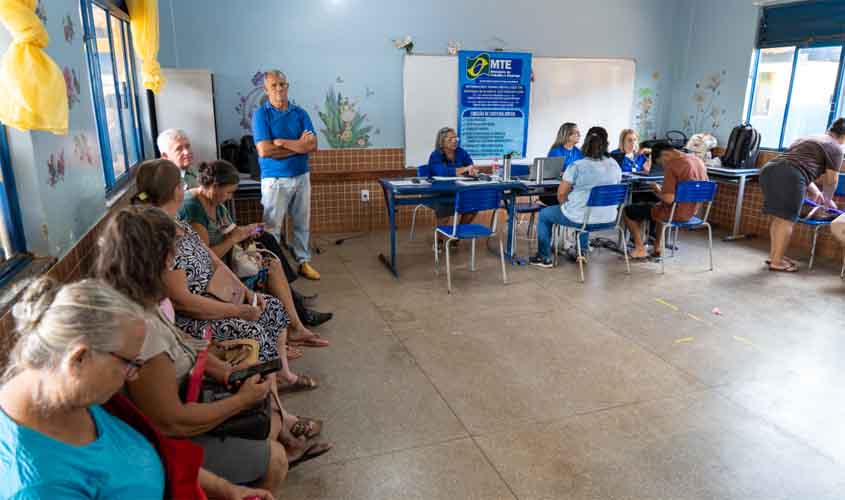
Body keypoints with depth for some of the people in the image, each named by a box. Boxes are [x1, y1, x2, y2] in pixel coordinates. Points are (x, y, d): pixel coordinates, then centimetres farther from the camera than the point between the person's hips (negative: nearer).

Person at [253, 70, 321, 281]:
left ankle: (304, 261, 26)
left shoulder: (300, 113, 5)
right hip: (274, 179, -4)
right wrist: (299, 146, -12)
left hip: (302, 177, 4)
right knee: (272, 227, 2)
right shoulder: (261, 114, -5)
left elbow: (312, 145, -6)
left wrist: (282, 142, -16)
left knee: (302, 224, 12)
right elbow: (264, 151, -17)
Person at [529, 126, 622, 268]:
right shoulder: (615, 166, 1)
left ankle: (544, 257, 23)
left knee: (544, 214, 20)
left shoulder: (577, 166, -15)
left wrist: (565, 206, 11)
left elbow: (561, 193, -11)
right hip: (608, 217, 5)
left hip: (580, 217, -5)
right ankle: (582, 251, 42)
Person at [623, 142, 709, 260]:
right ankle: (658, 247, 36)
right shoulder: (698, 160, 3)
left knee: (628, 211, 5)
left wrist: (657, 191, -8)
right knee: (657, 206, 38)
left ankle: (640, 249, 12)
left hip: (675, 213, -8)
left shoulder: (672, 166, -23)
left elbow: (668, 199, -29)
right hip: (691, 212, 8)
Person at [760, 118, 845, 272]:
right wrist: (828, 200, 33)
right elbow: (831, 180, 14)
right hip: (789, 176, -8)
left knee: (778, 218, 16)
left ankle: (773, 255, 22)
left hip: (769, 170, 8)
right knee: (787, 220, -1)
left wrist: (815, 191, 49)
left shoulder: (805, 139, 35)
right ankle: (777, 262, 2)